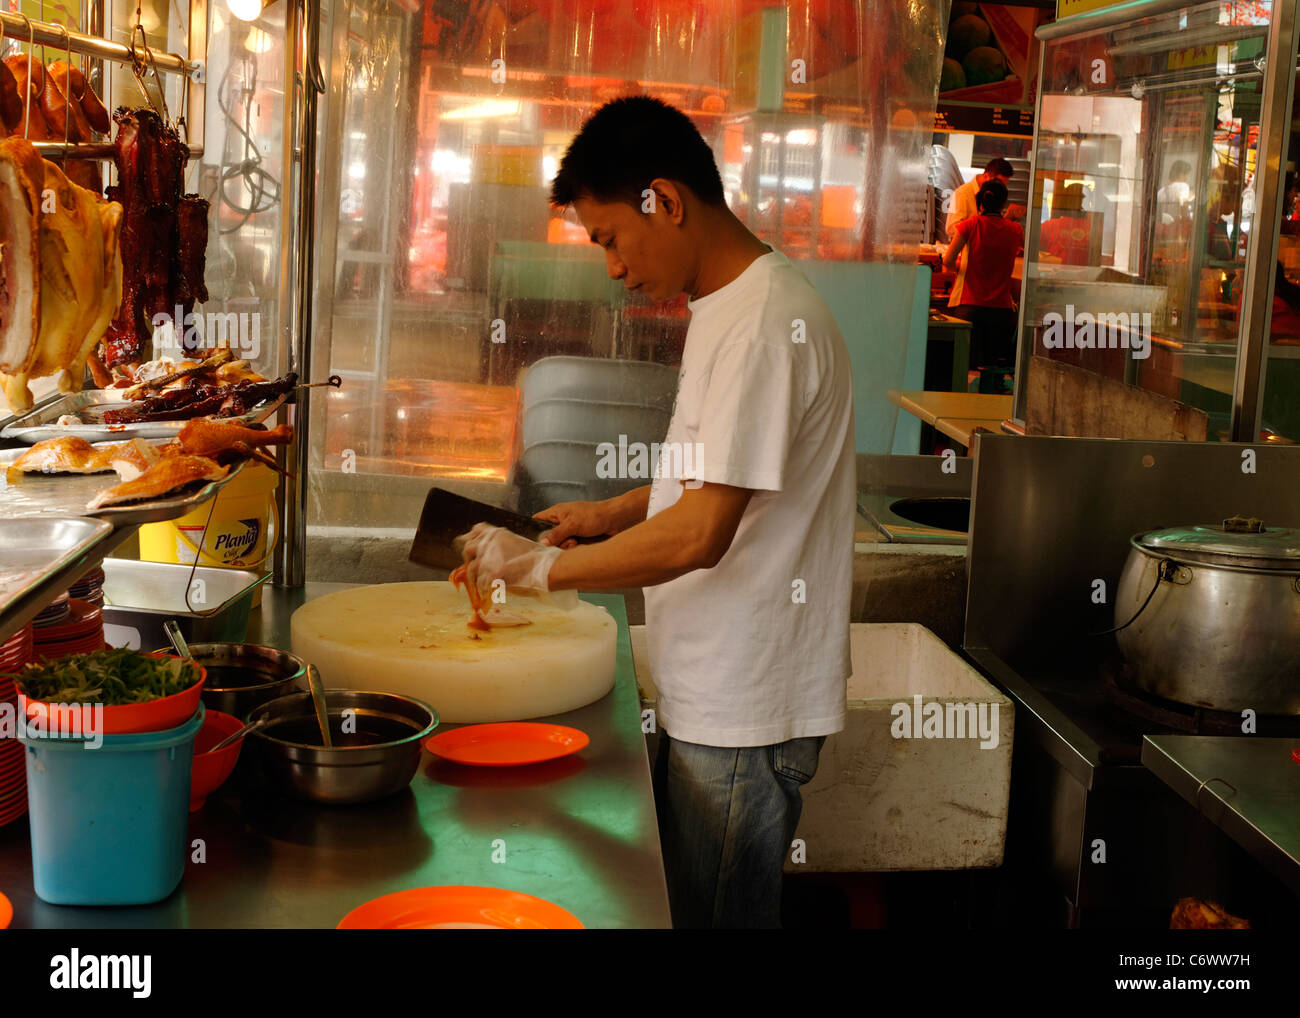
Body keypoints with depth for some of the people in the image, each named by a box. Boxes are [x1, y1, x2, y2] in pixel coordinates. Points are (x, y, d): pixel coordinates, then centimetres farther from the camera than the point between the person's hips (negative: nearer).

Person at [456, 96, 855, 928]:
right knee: (683, 900, 18)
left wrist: (543, 566, -17)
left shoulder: (767, 322, -22)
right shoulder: (729, 306, 11)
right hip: (716, 694, 10)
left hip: (744, 713, -10)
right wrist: (615, 513, 12)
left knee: (715, 915, 3)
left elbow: (701, 535, -27)